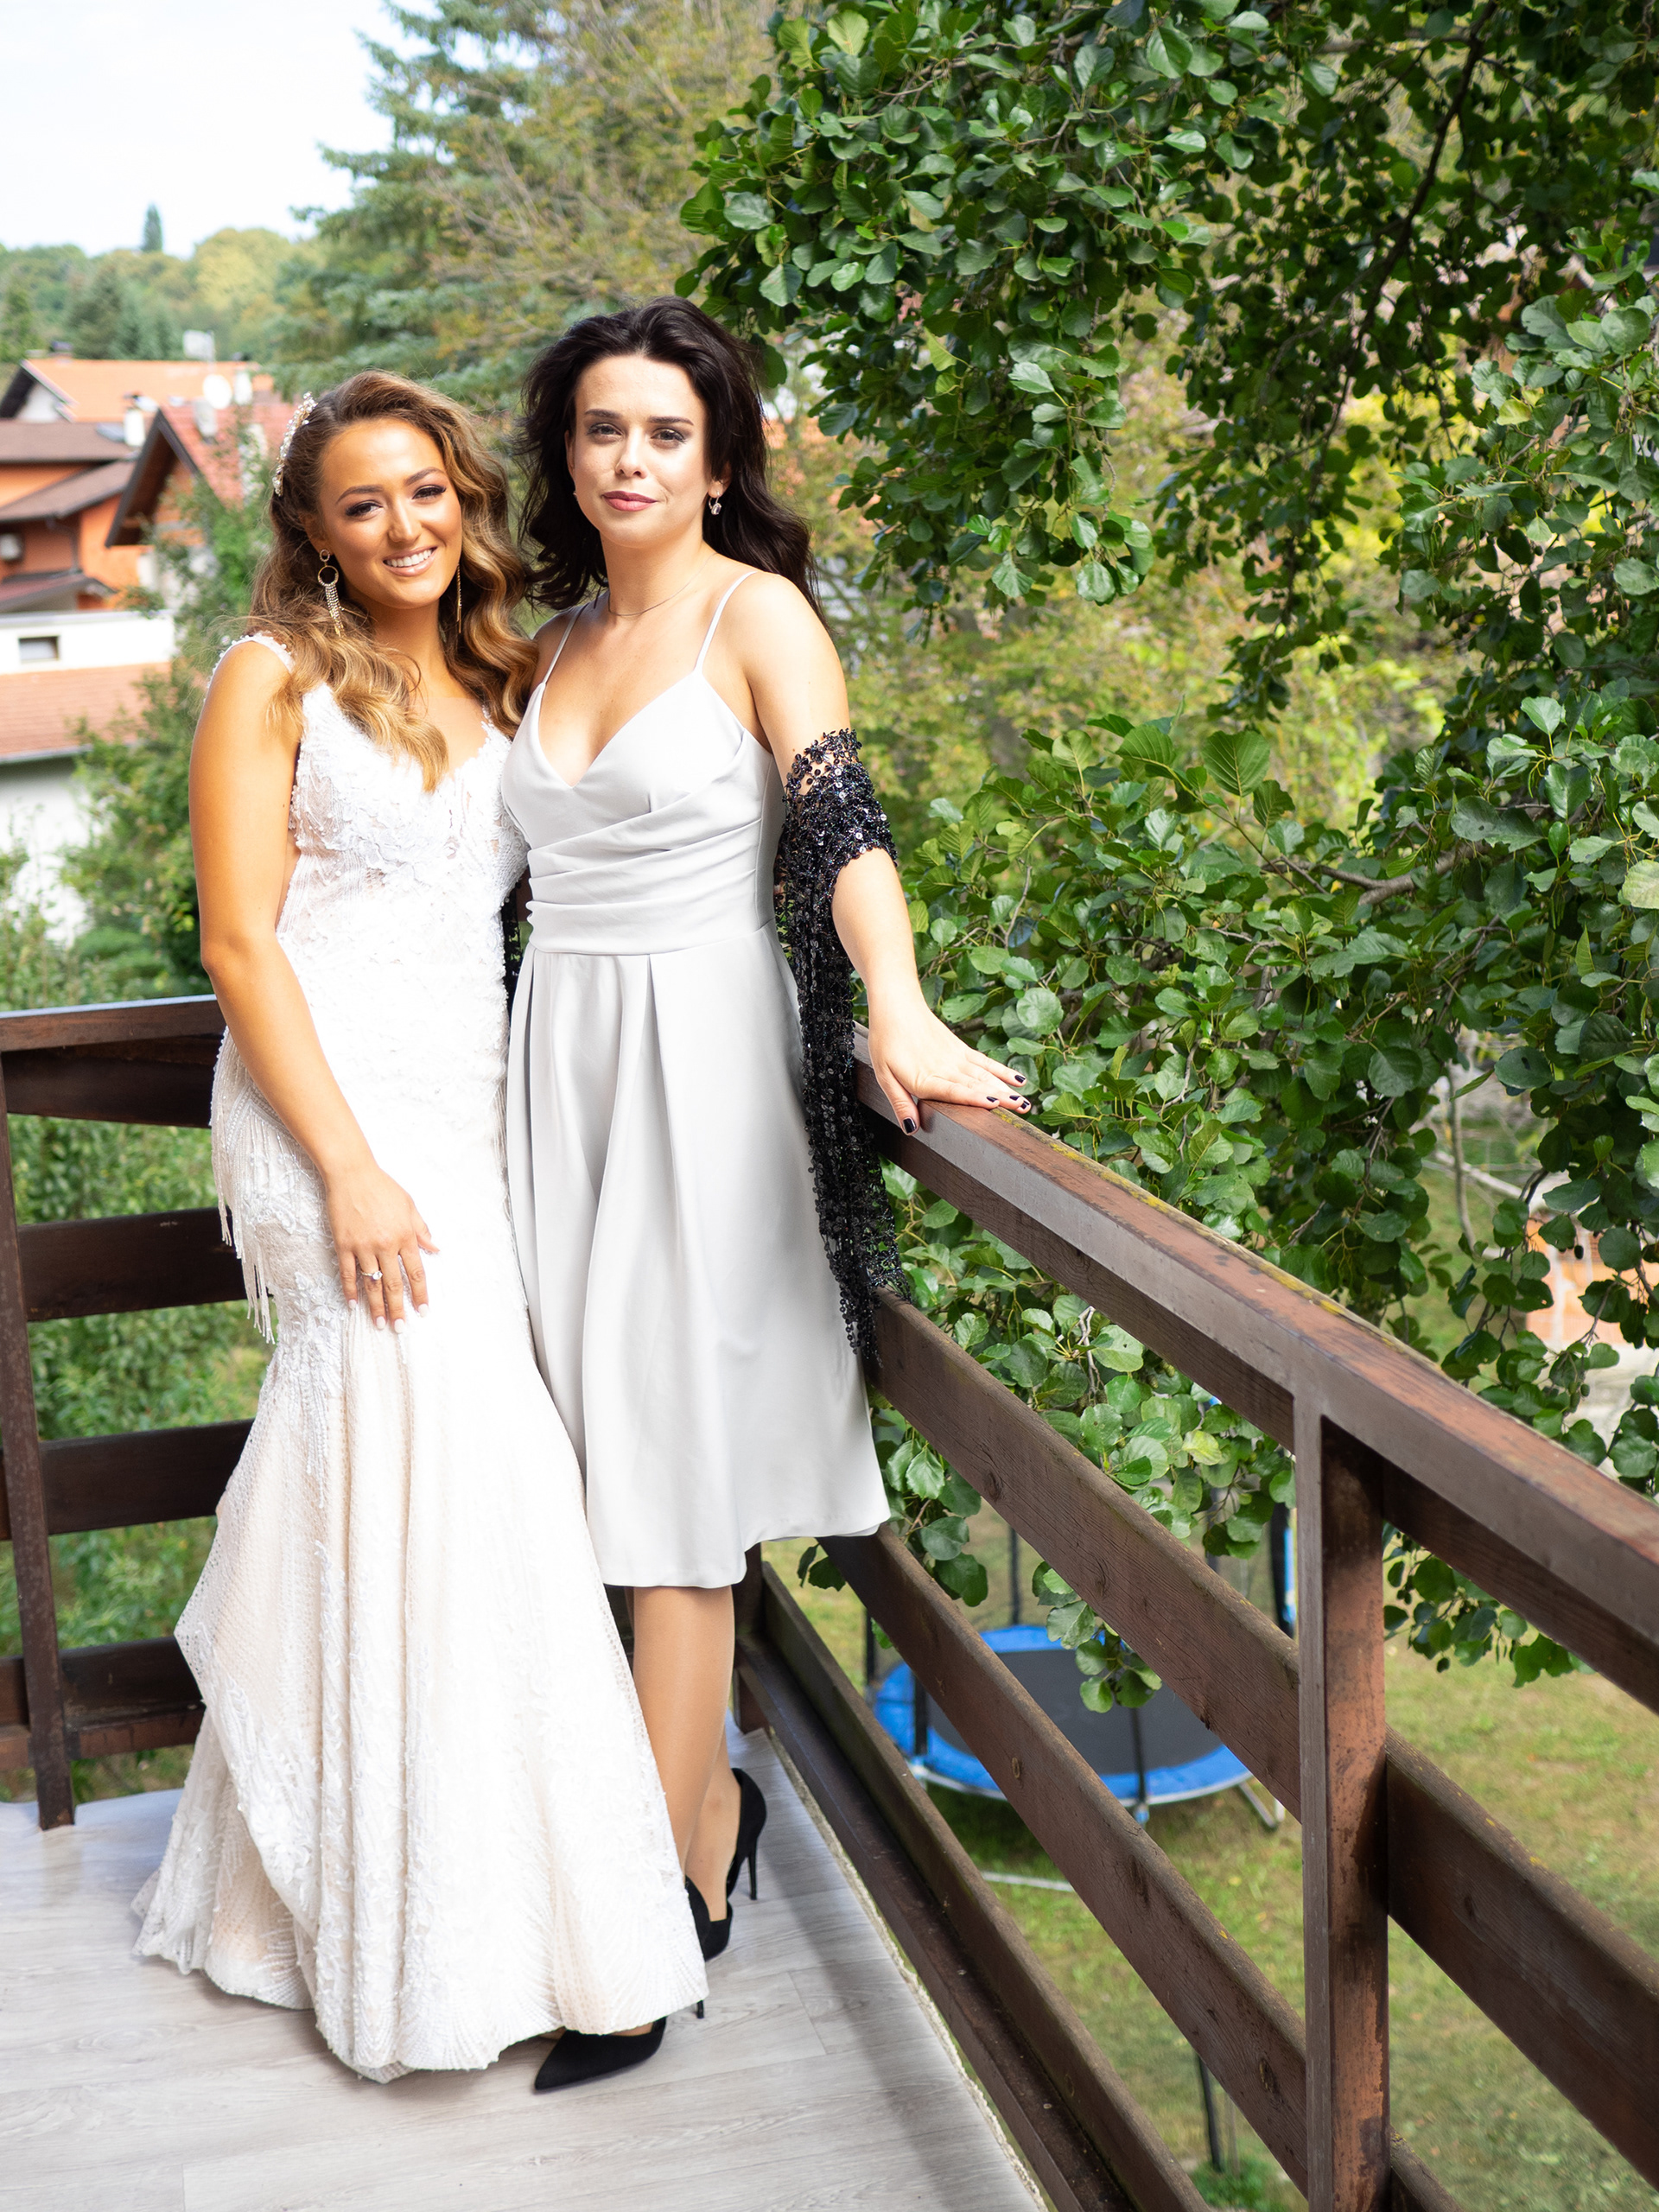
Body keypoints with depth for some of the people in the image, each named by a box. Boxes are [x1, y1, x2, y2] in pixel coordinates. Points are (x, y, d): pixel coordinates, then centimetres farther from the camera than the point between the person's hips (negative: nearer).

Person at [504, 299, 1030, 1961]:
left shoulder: (757, 613, -4)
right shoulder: (553, 640, 14)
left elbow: (841, 816, -18)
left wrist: (897, 1011, -35)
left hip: (702, 1048, -6)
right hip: (559, 1053, 6)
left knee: (670, 1463, -4)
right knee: (603, 1446, 6)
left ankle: (666, 1883, 5)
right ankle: (704, 1792, 24)